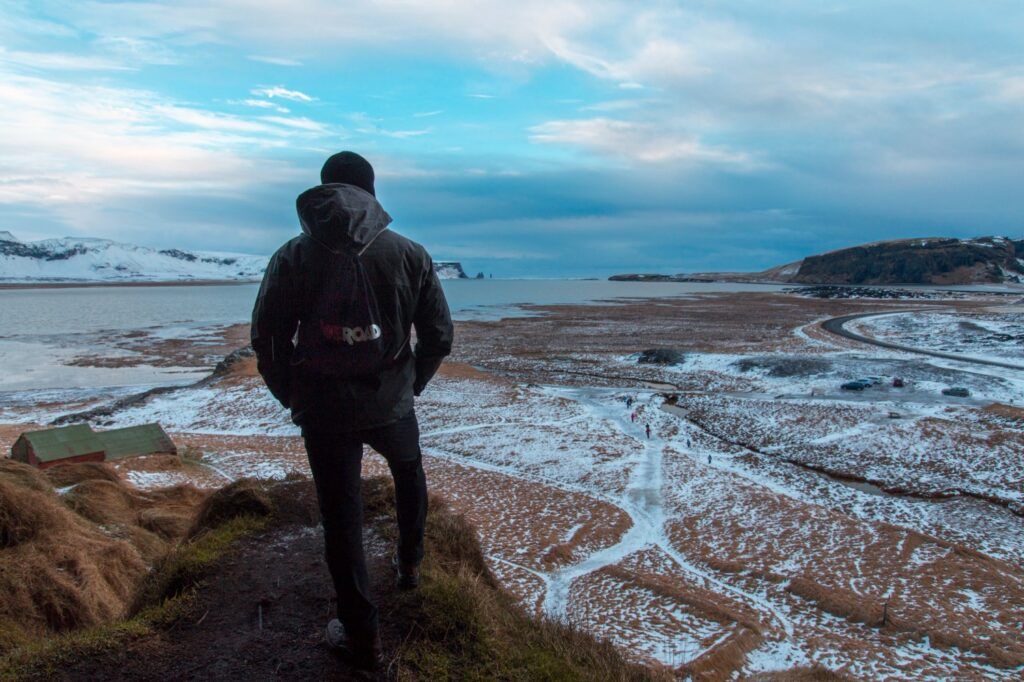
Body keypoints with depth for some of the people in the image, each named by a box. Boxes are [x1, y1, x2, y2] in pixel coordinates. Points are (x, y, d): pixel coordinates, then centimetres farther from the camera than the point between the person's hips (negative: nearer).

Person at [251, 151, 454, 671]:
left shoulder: (293, 257, -4)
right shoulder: (409, 254, -2)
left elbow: (267, 341, -4)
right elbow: (439, 334, 0)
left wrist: (293, 399, 10)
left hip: (324, 412, -1)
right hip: (391, 405, 1)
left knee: (341, 516, 10)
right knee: (409, 477, 30)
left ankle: (361, 637, 19)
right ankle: (409, 565, 46)